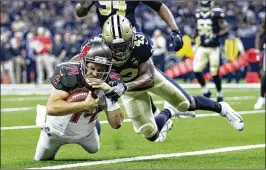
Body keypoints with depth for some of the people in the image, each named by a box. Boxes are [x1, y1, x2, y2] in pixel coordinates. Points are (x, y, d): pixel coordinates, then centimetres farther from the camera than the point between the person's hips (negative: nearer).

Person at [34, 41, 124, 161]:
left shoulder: (107, 85, -27)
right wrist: (84, 105, -52)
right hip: (58, 130, -3)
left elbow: (116, 124, -28)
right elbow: (51, 108, -51)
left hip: (85, 132, 3)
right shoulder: (69, 75, -40)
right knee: (41, 159, 24)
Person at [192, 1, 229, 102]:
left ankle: (219, 95, 17)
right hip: (202, 47, 5)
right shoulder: (198, 14, 6)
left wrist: (215, 36, -26)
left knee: (214, 73, -1)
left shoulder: (216, 14, -11)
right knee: (196, 69, -8)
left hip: (214, 48, -5)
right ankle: (205, 91, 11)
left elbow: (225, 30, -13)